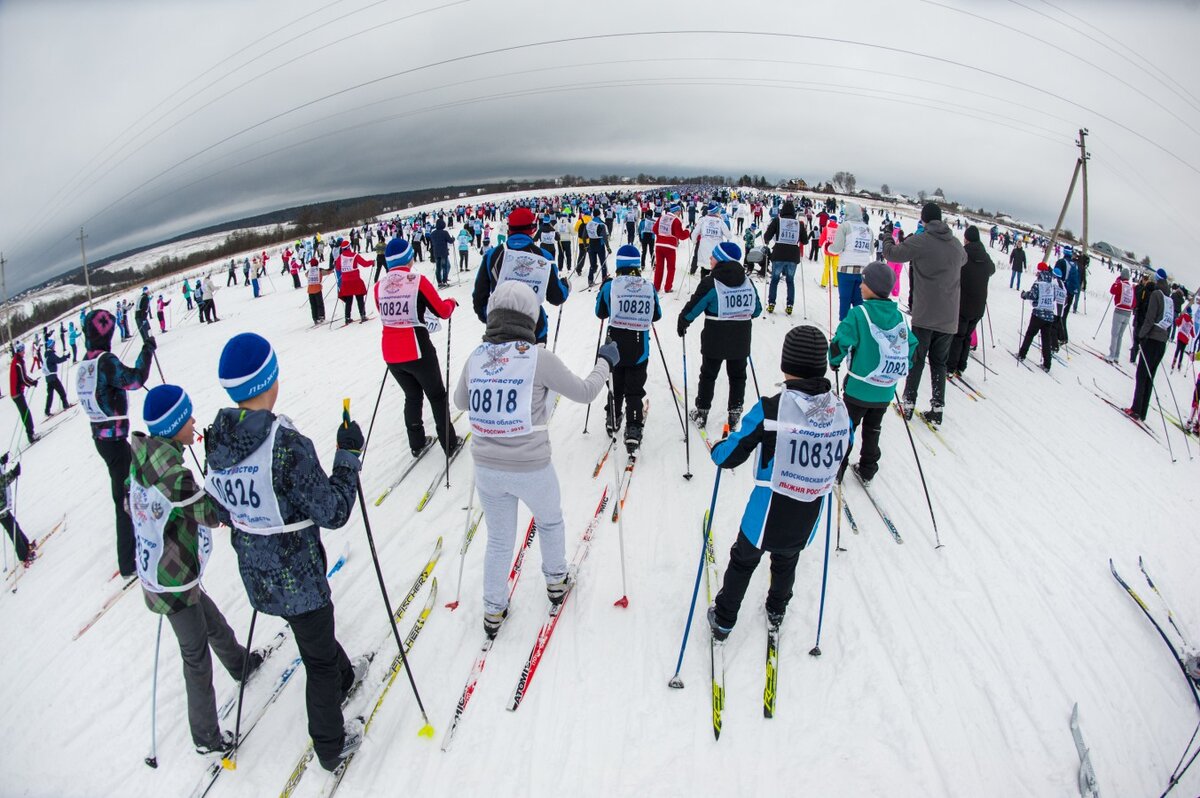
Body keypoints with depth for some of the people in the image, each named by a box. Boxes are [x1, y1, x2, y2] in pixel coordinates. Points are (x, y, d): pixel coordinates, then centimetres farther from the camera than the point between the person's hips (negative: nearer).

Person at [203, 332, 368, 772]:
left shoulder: (215, 443, -7)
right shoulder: (287, 443, -29)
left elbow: (224, 513, 6)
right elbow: (334, 512, -23)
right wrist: (349, 454, -14)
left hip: (256, 573, 7)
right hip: (298, 576, -7)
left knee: (314, 631, 32)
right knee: (319, 659, 16)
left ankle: (344, 675, 59)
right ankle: (331, 745, 35)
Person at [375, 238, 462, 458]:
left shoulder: (379, 286, -1)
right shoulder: (418, 281, -13)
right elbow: (442, 311, -5)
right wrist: (451, 302, 16)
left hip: (391, 354, 4)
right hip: (417, 351, -4)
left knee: (412, 396, 25)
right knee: (437, 396, 15)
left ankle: (416, 443, 32)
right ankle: (449, 443, 22)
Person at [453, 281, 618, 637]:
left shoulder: (476, 357, -4)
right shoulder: (540, 357, -16)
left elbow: (460, 401, 14)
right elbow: (584, 392, -4)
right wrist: (605, 361, 13)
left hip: (487, 469, 3)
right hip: (531, 470, -3)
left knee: (499, 540, 23)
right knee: (550, 521, 29)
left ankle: (493, 611, 35)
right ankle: (556, 582, 48)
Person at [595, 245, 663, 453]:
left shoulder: (610, 286, -9)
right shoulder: (649, 287, -4)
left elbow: (601, 312, 5)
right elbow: (656, 315, 8)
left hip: (615, 347, 0)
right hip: (639, 350, 0)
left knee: (615, 385, 21)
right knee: (635, 391, 6)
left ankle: (613, 422, 37)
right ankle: (633, 432, -4)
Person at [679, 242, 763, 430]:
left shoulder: (711, 282, -17)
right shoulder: (748, 282, 0)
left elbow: (693, 307, -13)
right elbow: (757, 310, 9)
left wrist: (682, 323, 4)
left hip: (715, 340, -4)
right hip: (741, 341, 4)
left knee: (708, 375, 12)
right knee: (737, 375, 16)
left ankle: (702, 412, 19)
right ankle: (735, 413, 19)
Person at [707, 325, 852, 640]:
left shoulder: (770, 409, -25)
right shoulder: (840, 409, -12)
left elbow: (728, 456, -19)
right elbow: (843, 451, 8)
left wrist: (717, 448, 3)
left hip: (767, 515, -4)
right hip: (807, 520, 4)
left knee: (743, 562, 23)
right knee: (786, 562, 32)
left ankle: (723, 621, 39)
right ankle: (776, 612, 55)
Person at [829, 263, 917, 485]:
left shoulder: (859, 313, -17)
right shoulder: (898, 316, 0)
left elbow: (840, 342, -23)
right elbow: (911, 345, 9)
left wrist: (835, 362, -5)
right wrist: (901, 369, 20)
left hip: (859, 389, -5)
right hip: (885, 391, 5)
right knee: (873, 430, 20)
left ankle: (837, 468, 18)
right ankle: (867, 471, 31)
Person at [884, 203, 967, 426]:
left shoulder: (921, 241, -10)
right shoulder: (956, 244, 8)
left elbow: (892, 253, -3)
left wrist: (887, 240, 20)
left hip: (925, 313, -4)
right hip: (949, 316, 4)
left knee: (917, 359, 7)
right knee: (939, 362, 10)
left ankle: (908, 402, 10)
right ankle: (937, 408, 9)